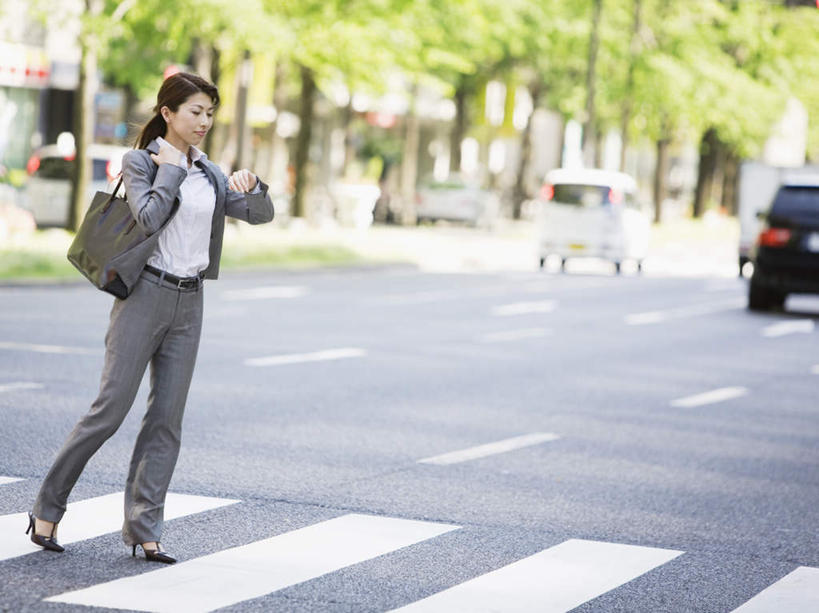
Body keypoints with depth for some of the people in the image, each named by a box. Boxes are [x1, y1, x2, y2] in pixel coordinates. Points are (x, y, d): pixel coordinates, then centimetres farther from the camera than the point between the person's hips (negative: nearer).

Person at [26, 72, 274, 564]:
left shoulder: (208, 173, 13)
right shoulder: (140, 161, -4)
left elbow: (262, 214, 10)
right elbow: (148, 218, -20)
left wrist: (251, 185, -10)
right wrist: (173, 169, -11)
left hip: (189, 303, 6)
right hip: (145, 296, -6)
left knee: (168, 418, 3)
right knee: (110, 410, -7)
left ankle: (144, 530, 6)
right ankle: (48, 508, 6)